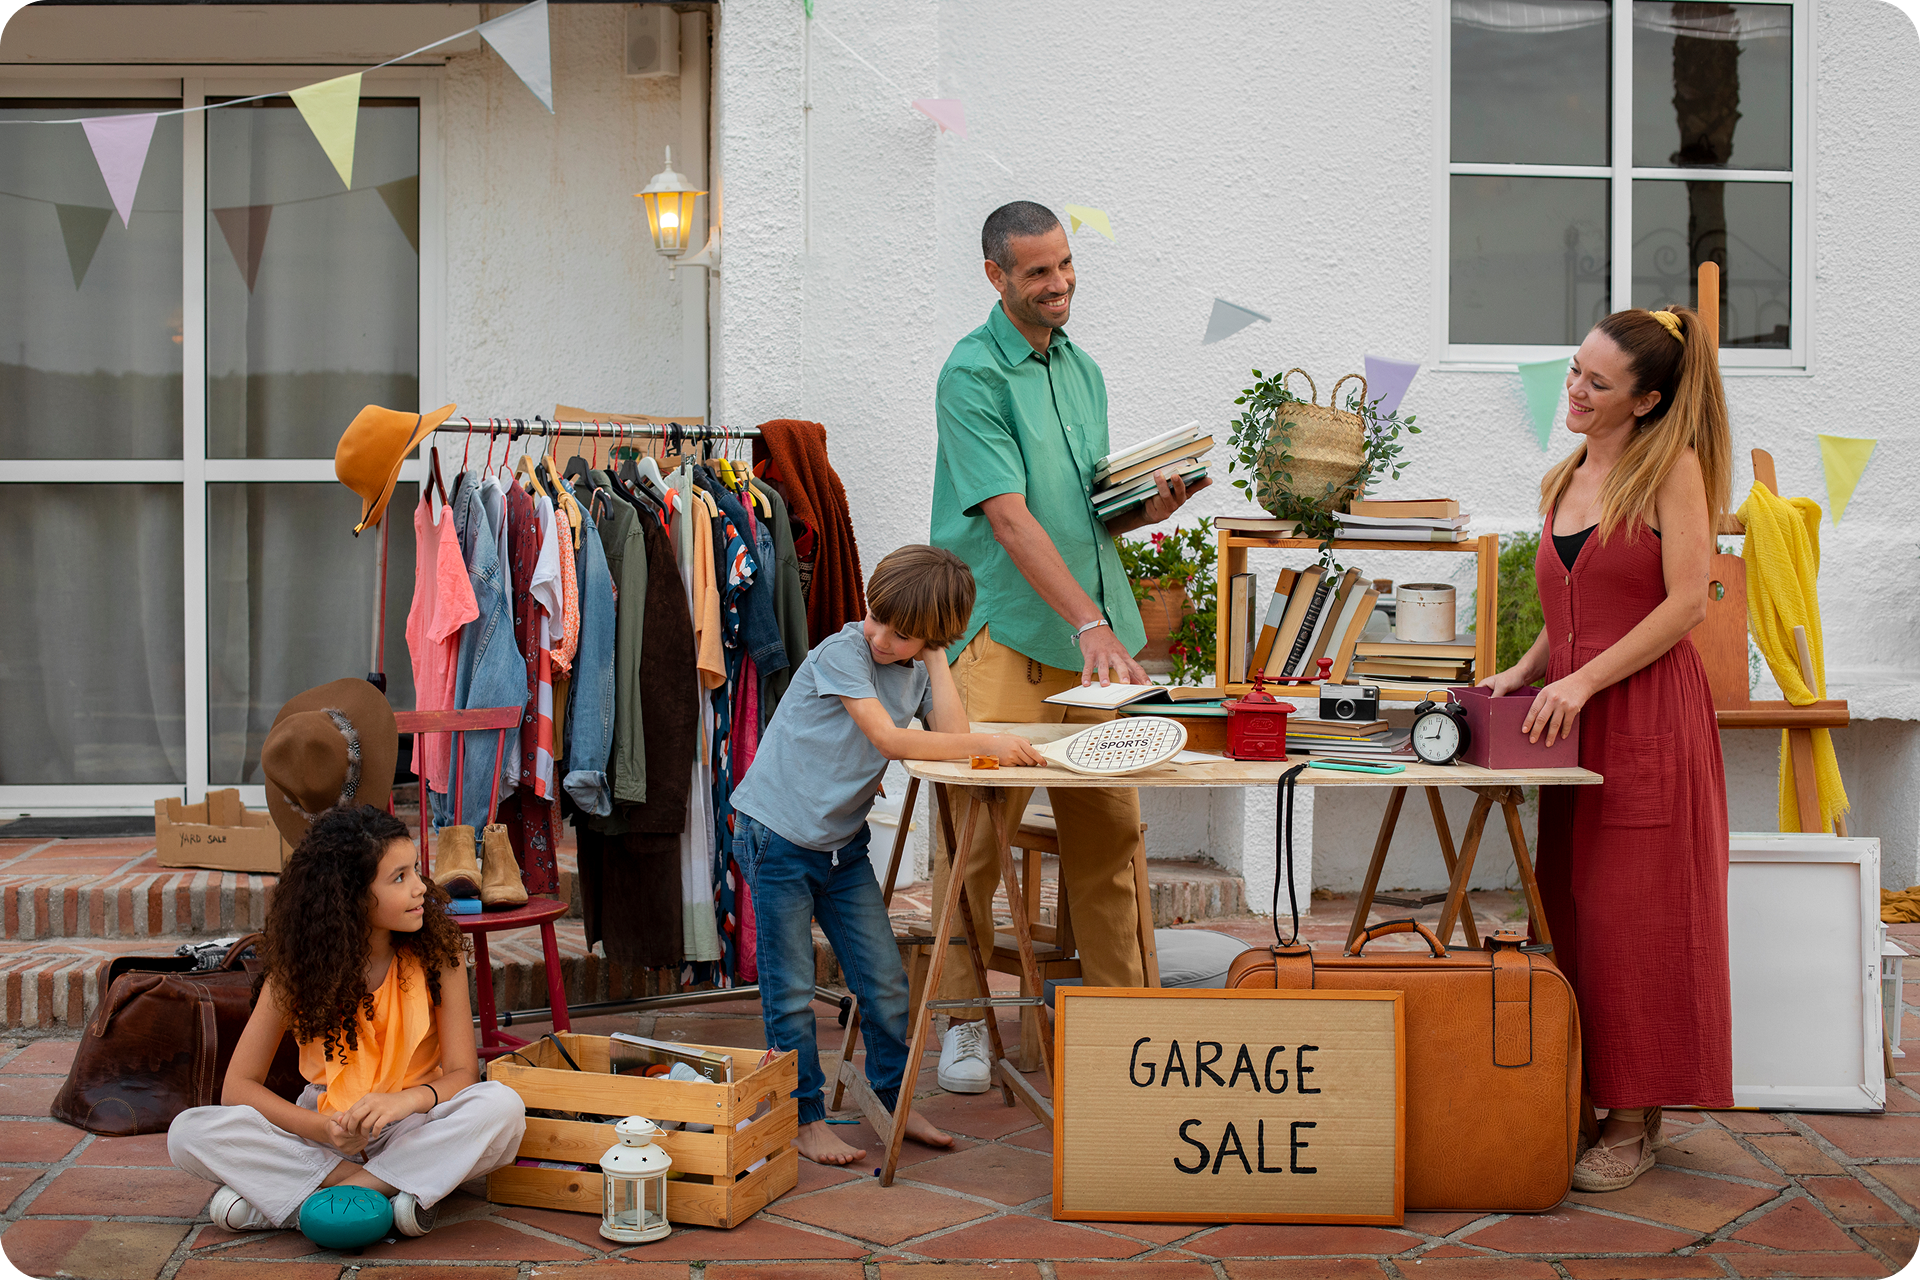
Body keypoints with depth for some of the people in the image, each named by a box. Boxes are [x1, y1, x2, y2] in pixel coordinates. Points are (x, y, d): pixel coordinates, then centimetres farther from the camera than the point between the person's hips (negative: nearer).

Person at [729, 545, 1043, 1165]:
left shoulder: (918, 669, 4)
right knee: (791, 992, 2)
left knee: (887, 982, 7)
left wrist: (934, 655, -10)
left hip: (842, 841, 6)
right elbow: (889, 739, -25)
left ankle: (895, 1102, 23)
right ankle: (806, 1119, 13)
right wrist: (989, 744, -26)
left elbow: (952, 737, -10)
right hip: (777, 834, -6)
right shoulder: (841, 652, -17)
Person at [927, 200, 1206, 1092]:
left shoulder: (1082, 368, 17)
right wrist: (1090, 621, -24)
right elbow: (1011, 518, -17)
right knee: (977, 827, -4)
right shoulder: (972, 373, -7)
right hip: (1002, 631, -7)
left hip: (1092, 631, 7)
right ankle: (962, 1018, 8)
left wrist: (1147, 508, 2)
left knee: (1111, 832, 9)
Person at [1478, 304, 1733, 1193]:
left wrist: (1584, 681, -17)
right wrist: (1525, 670, 6)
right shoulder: (1563, 481, 16)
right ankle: (1583, 1100, 14)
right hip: (1570, 719, 6)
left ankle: (1634, 1125, 7)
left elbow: (1686, 601, -11)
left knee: (1635, 916, -2)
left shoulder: (1673, 466, -4)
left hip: (1650, 717, -6)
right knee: (1572, 912, 5)